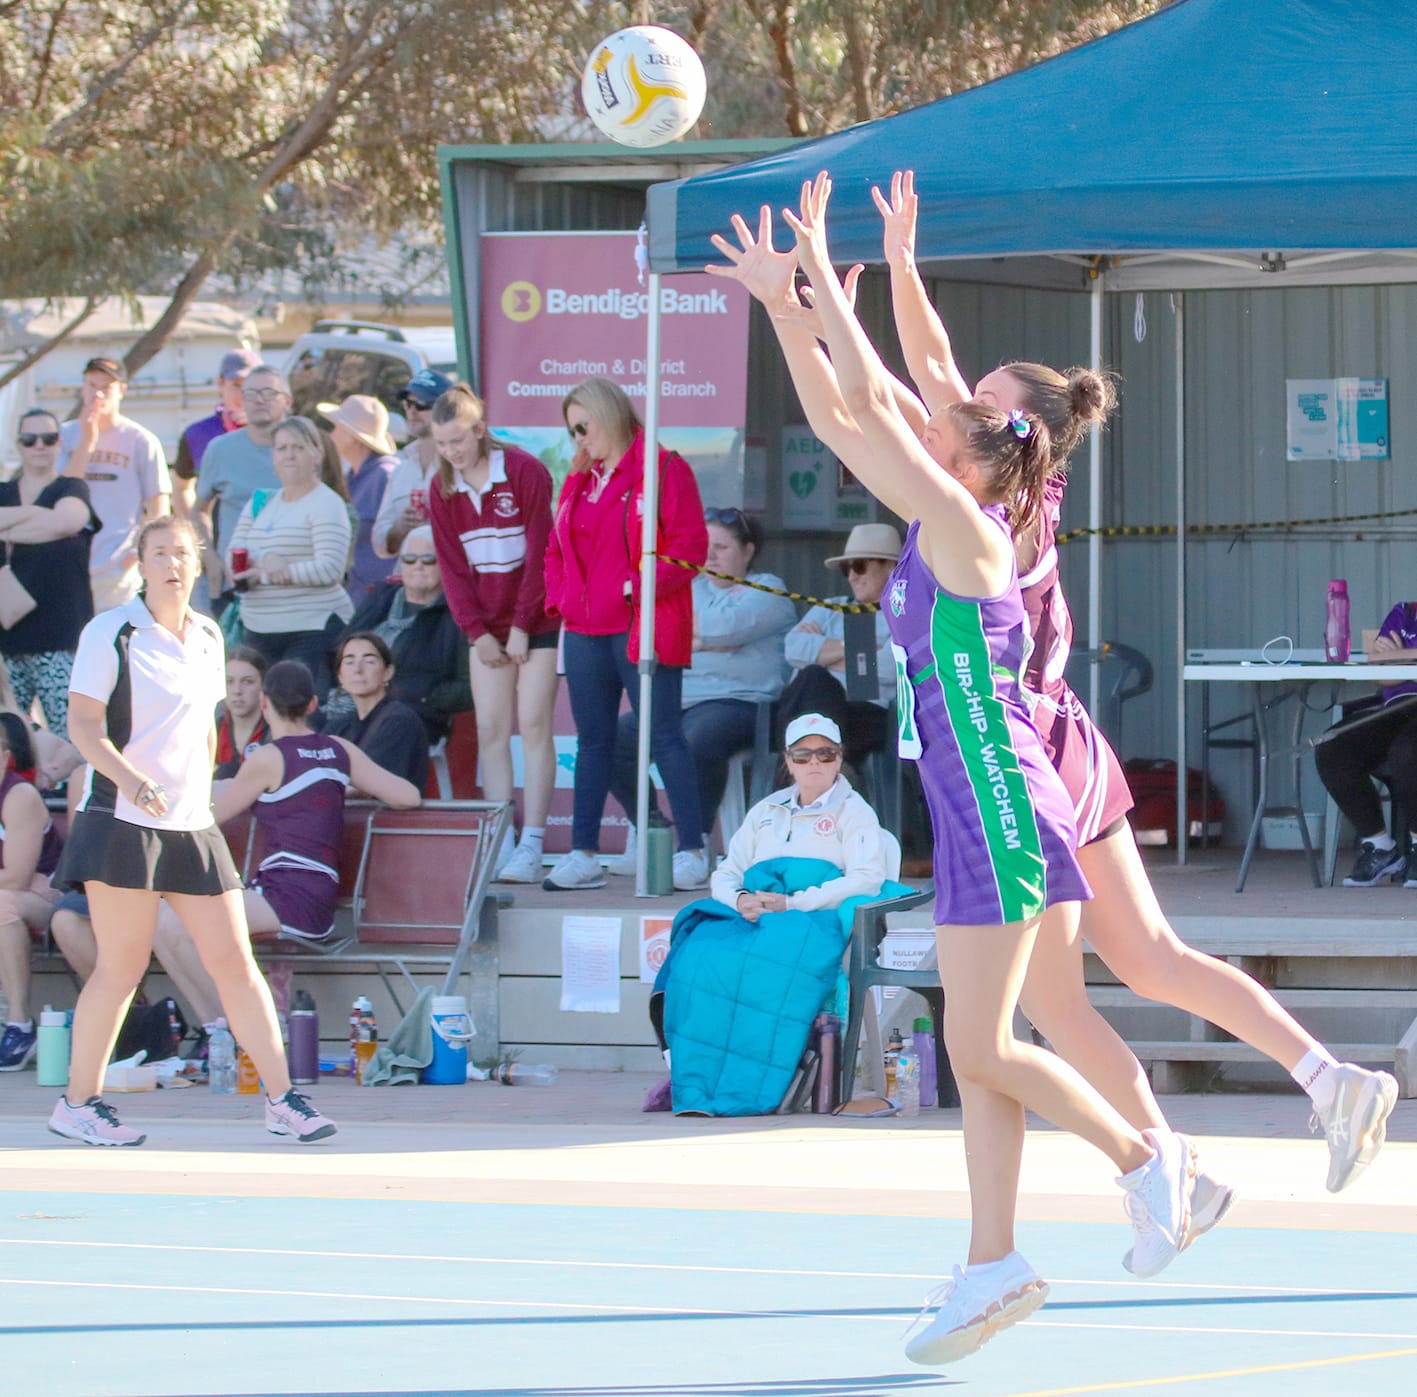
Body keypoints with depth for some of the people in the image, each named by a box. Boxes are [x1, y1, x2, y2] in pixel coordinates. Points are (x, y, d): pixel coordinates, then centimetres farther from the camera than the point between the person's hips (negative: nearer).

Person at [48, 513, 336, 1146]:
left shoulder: (207, 637, 12)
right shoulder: (111, 633, -6)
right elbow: (82, 722, -11)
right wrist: (129, 779, -26)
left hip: (192, 827, 6)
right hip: (122, 823, -5)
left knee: (234, 961, 2)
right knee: (122, 969, -4)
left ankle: (282, 1099, 4)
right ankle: (77, 1103, 9)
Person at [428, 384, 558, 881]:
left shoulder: (525, 473, -12)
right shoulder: (443, 489, 3)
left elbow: (540, 555, -11)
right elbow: (452, 568, 4)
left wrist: (522, 626, -12)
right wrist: (476, 631, -5)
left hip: (536, 619, -5)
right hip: (488, 627, 5)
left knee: (533, 726, -7)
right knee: (491, 730, -1)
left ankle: (531, 846, -8)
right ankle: (500, 845, -1)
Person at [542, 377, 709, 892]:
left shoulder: (662, 469, -5)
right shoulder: (579, 480, 17)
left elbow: (689, 545, -11)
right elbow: (557, 549, 24)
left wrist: (642, 588, -18)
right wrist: (560, 597, 7)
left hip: (642, 630, -7)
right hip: (585, 632, 7)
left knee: (663, 735, -5)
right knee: (592, 740, 9)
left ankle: (693, 851, -2)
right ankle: (583, 854, 12)